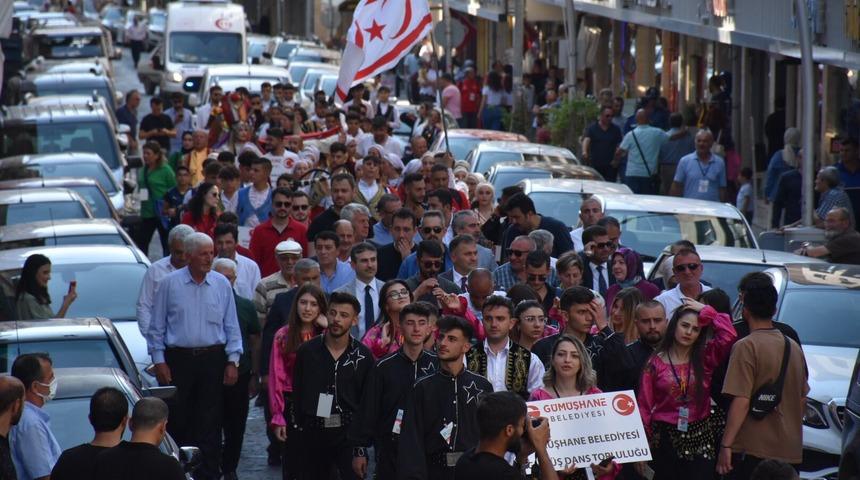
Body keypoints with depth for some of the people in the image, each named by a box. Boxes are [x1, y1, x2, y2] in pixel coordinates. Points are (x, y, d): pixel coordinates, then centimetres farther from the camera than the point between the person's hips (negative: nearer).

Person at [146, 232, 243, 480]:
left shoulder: (222, 285, 6)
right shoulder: (169, 284, 0)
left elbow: (232, 327, 10)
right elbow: (157, 326, 4)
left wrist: (233, 361, 3)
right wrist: (159, 361, -2)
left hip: (212, 359, 1)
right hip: (178, 359, -1)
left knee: (210, 422, 2)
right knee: (178, 421, 1)